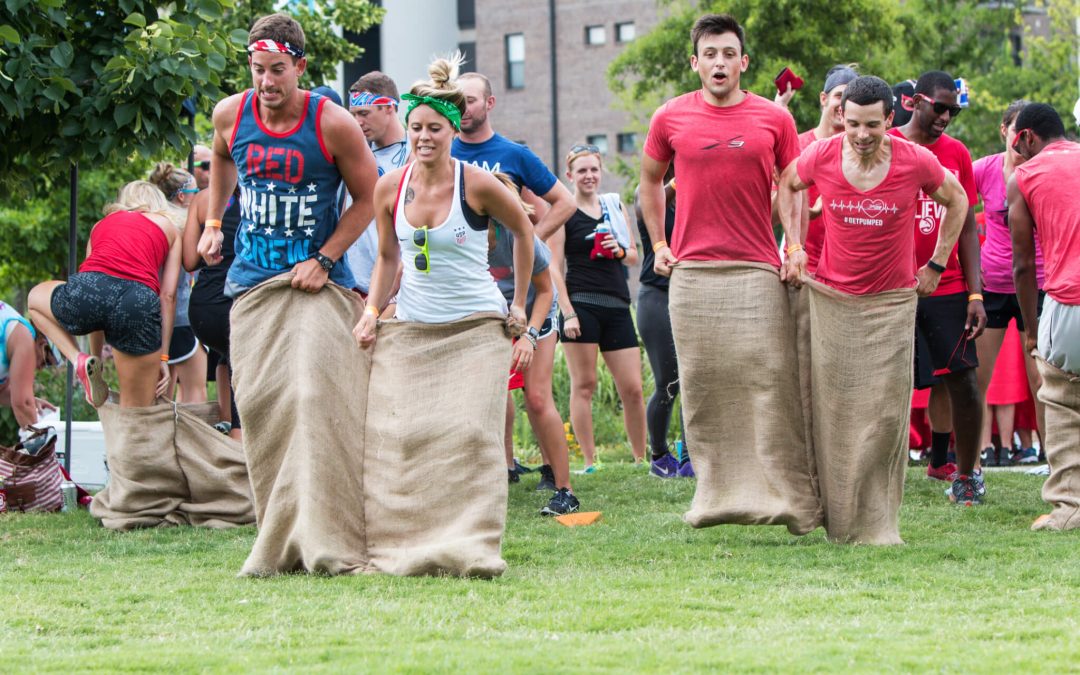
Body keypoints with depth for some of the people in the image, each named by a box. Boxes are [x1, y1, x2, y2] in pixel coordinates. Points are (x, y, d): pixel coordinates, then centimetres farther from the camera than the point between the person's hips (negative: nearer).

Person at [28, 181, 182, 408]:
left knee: (36, 298, 37)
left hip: (87, 288, 1)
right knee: (136, 415, 12)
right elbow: (168, 295, 18)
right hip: (140, 300, -1)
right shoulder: (168, 227, 27)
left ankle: (79, 359, 14)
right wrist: (163, 357, 18)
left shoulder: (102, 225, 33)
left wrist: (97, 356, 39)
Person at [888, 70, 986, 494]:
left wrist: (975, 294, 3)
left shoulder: (957, 154, 9)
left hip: (948, 288, 3)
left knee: (962, 380, -3)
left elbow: (967, 227, 11)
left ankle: (966, 471, 6)